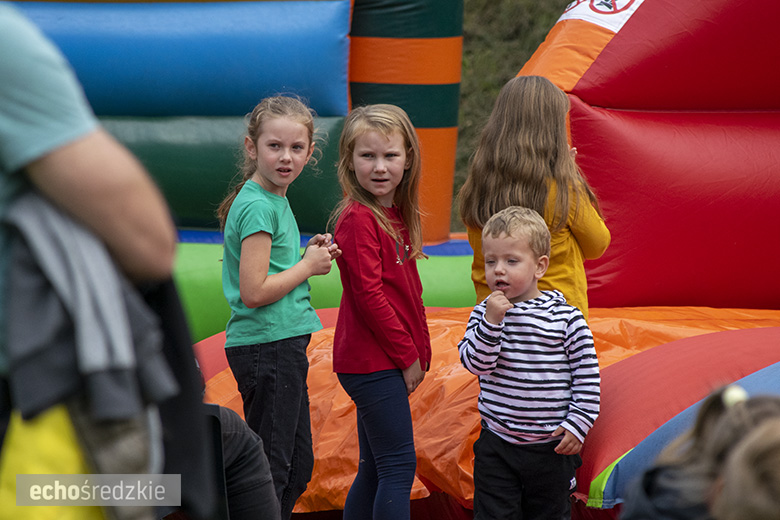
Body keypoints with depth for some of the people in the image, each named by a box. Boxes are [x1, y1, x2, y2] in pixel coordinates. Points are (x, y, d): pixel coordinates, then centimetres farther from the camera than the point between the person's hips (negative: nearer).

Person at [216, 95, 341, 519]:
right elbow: (254, 292, -22)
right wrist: (308, 265, -11)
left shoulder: (275, 200, 13)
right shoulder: (257, 206, -16)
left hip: (284, 345, 10)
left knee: (298, 466, 17)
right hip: (266, 347, -10)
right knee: (269, 470, -3)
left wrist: (308, 255, 4)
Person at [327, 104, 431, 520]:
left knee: (375, 469, 14)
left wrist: (421, 352, 10)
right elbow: (369, 296, -18)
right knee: (399, 466, -8)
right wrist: (408, 356, -13)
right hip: (373, 361, -9)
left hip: (385, 362, 9)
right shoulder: (358, 219, -14)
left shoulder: (395, 215, 13)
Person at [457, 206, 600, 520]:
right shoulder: (484, 313, -2)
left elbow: (587, 375, -3)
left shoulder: (566, 317, -7)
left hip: (552, 446, -1)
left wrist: (577, 424, -7)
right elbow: (474, 363, -12)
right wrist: (491, 321, -23)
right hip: (497, 446, 1)